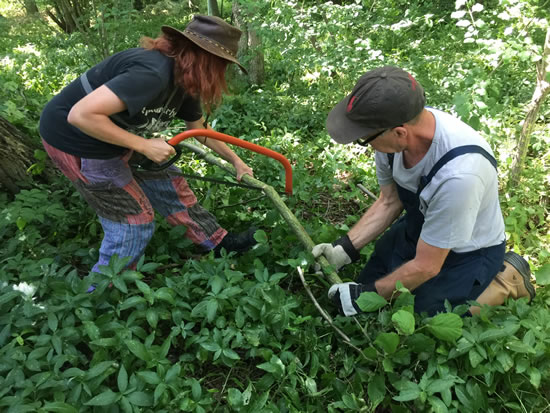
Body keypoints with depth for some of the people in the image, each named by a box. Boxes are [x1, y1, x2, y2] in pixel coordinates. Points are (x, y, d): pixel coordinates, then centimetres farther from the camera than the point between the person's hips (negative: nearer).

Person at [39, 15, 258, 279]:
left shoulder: (184, 82, -2)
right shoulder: (151, 74, -34)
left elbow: (200, 129, 14)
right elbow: (80, 115, -36)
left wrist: (236, 162, 18)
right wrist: (144, 146, -30)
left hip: (116, 138, 9)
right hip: (76, 142, -9)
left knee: (168, 184, 14)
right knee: (134, 221, -1)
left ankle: (219, 242, 31)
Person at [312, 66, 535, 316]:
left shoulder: (458, 173, -41)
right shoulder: (392, 131, -21)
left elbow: (426, 266, -27)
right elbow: (389, 201, -3)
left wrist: (367, 295, -16)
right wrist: (344, 249, -9)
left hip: (466, 252, -6)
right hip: (417, 230, 6)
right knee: (367, 284, 13)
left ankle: (505, 280, 12)